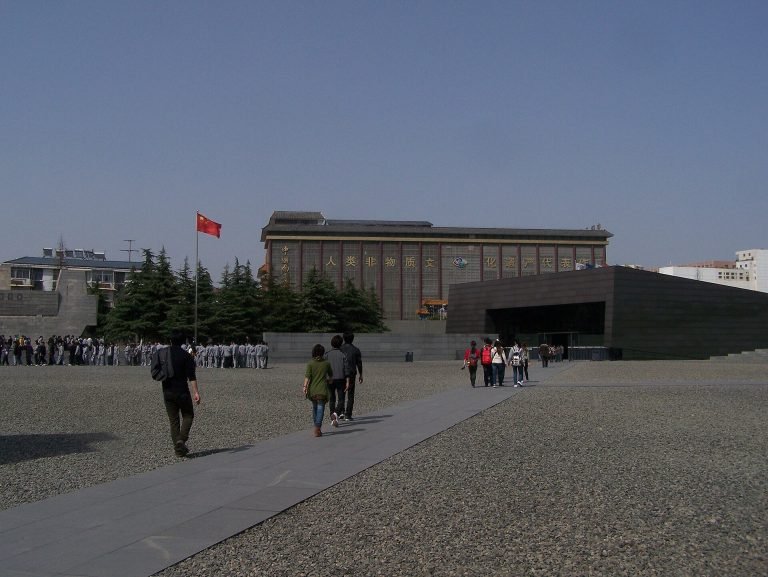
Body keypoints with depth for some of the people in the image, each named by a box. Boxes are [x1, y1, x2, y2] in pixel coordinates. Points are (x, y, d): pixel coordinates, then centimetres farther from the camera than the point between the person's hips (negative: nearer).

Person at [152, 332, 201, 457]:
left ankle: (178, 449, 5)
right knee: (188, 415, 12)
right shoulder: (186, 355, -6)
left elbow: (154, 371, 7)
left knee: (173, 420, 9)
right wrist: (196, 392, -17)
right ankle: (181, 439, -10)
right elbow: (191, 376, -14)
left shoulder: (160, 352, 5)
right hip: (182, 391, -4)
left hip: (167, 392, 4)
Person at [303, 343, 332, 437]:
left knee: (314, 407, 18)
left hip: (312, 390, 2)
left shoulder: (310, 363, -2)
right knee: (320, 408, -4)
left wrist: (305, 387, -15)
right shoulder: (326, 363, 1)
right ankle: (317, 429, -17)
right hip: (322, 390, -2)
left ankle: (317, 427, 28)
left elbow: (307, 376, -12)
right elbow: (331, 375, 15)